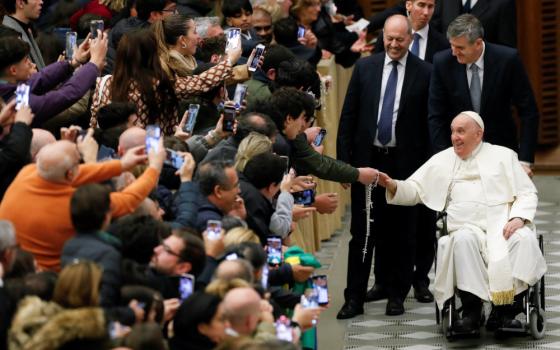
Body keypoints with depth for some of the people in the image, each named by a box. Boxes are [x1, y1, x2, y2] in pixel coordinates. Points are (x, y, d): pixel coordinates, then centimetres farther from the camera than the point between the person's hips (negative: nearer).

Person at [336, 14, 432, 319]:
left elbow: (431, 122, -1)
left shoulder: (424, 73, -2)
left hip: (405, 162, -1)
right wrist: (344, 159, 1)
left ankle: (397, 293, 16)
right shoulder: (365, 68, 5)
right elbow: (348, 116, 6)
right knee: (363, 231, 1)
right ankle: (354, 298, 2)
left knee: (401, 232, 6)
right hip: (368, 158, 1)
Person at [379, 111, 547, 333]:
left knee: (524, 239, -32)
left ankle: (506, 310, -29)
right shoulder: (441, 160, 20)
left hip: (504, 224, 0)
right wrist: (394, 186, -5)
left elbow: (527, 193, 11)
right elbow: (414, 190, 17)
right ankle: (471, 310, -33)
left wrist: (518, 217, -9)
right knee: (464, 239, -35)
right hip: (468, 228, 0)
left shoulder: (503, 156, 16)